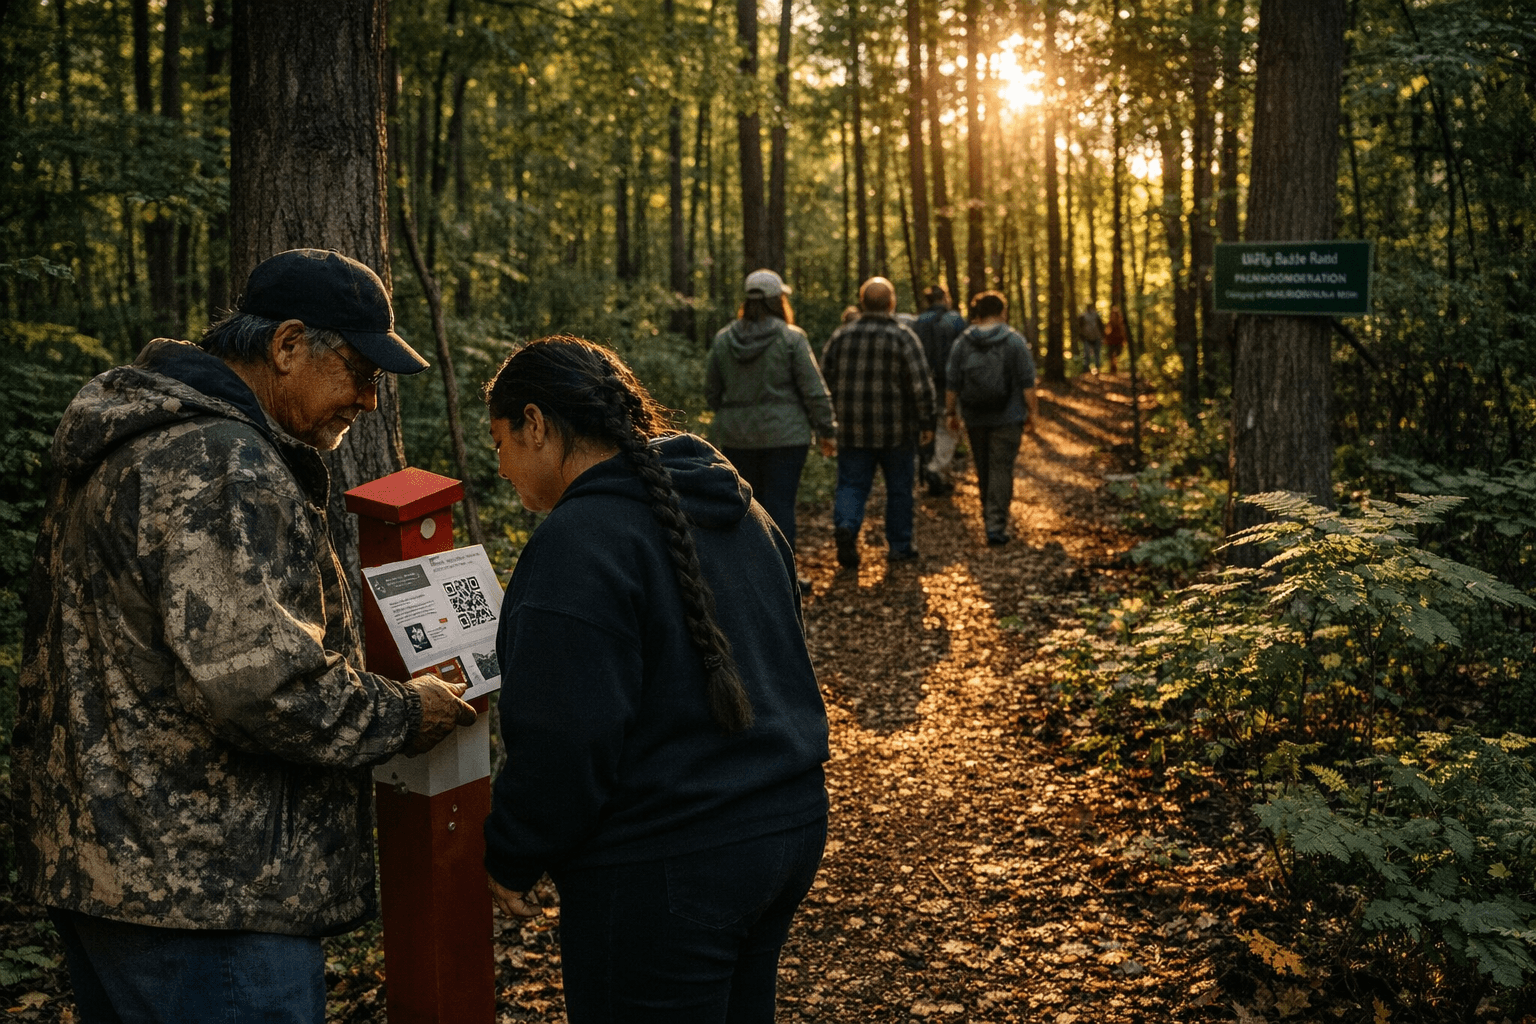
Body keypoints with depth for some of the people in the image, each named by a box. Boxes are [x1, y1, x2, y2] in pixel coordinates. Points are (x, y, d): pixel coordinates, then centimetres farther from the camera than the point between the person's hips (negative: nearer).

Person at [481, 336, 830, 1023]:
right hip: (789, 829, 9)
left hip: (666, 873, -9)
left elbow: (564, 743, -22)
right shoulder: (737, 509, 9)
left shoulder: (578, 540, -19)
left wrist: (509, 859, -6)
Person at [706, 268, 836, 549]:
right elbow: (814, 391, -7)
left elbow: (711, 392, 12)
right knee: (780, 506, -1)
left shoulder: (723, 339, 5)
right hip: (783, 435, -4)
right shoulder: (790, 338, -7)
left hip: (735, 437, 4)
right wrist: (827, 431, 1)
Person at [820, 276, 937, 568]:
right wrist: (926, 422, -2)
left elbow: (824, 378, 5)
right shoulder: (904, 338, -7)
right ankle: (899, 545, 19)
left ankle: (845, 526, -19)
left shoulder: (840, 336, 3)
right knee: (899, 487, 12)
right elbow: (921, 385, -11)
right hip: (896, 431, -2)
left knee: (851, 484, 7)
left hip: (852, 431, 2)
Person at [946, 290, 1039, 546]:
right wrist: (1033, 411, -1)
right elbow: (1027, 382, -8)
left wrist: (951, 412, 9)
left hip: (975, 419, 3)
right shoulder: (1014, 341, -6)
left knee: (983, 469, 16)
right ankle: (996, 525, -7)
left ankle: (990, 517, 28)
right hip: (1007, 418, -3)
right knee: (1001, 469, -2)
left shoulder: (962, 342, 1)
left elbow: (952, 383, 1)